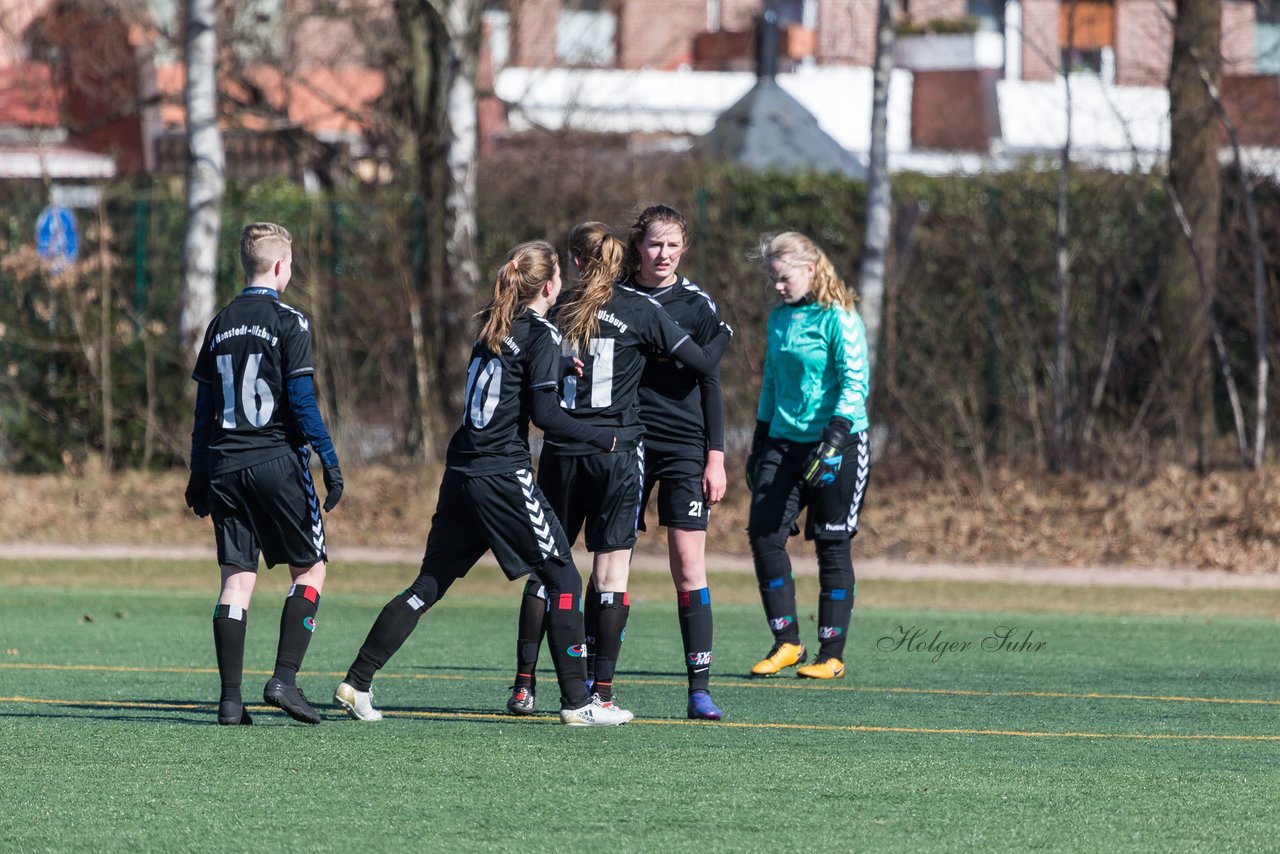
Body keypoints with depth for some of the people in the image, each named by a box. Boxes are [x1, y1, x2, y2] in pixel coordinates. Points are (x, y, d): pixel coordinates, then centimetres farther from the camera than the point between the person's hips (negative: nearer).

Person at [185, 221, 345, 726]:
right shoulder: (289, 323, -6)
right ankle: (284, 679, -5)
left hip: (226, 467, 5)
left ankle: (231, 698, -1)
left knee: (237, 579, 5)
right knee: (310, 569, 7)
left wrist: (198, 475, 18)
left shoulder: (221, 325, 11)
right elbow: (301, 401, -12)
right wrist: (329, 461, -8)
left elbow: (204, 408, 13)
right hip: (277, 461, -5)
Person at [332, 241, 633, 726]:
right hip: (504, 476, -7)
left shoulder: (492, 326, 13)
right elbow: (545, 414, -12)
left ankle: (357, 683, 8)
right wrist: (603, 440, -3)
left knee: (430, 585, 12)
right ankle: (577, 702, -1)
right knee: (562, 578, 2)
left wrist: (557, 368, 21)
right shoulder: (540, 335, -7)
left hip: (461, 474, 7)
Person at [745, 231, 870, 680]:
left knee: (833, 547, 0)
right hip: (784, 441, 6)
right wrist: (759, 444, 18)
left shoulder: (838, 318, -9)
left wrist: (835, 438, -24)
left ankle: (831, 655, 7)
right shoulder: (779, 318, 12)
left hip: (839, 442, -6)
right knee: (763, 534, -6)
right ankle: (786, 643, 4)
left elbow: (855, 382, -15)